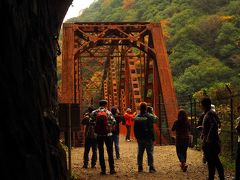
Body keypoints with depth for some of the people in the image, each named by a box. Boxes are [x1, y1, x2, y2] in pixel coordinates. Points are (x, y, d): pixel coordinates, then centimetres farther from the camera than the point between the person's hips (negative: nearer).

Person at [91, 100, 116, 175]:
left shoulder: (94, 112, -1)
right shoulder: (108, 112, -5)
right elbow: (113, 121, -10)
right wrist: (110, 127, 7)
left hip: (99, 135, 1)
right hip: (108, 134, -1)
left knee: (101, 152, 7)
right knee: (110, 152, 7)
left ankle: (103, 169, 7)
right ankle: (112, 169, 7)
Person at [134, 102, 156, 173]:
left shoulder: (137, 117, 2)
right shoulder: (149, 117, -12)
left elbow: (135, 129, 7)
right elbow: (151, 129, -12)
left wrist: (137, 137, 15)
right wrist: (153, 137, -5)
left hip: (140, 138, 4)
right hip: (148, 138, -4)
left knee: (140, 153, 10)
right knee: (150, 152, 0)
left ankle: (140, 167, 12)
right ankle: (151, 167, -2)